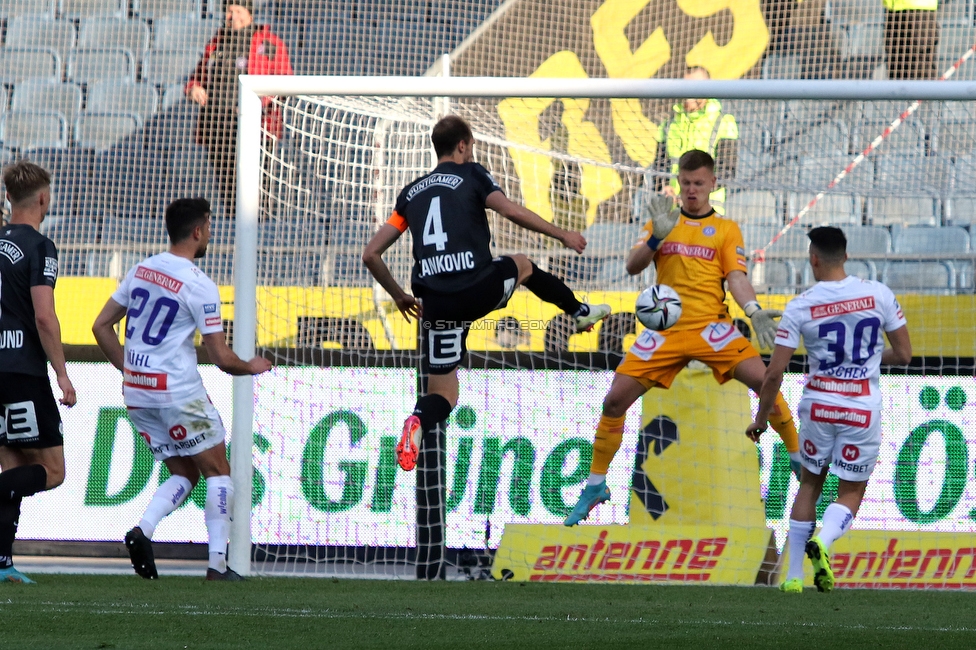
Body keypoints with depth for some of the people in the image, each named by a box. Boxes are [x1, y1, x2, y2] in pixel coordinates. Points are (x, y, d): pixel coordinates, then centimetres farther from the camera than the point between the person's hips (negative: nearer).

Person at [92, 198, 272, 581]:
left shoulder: (140, 270, 8)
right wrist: (251, 367, 9)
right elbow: (221, 358, -11)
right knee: (217, 473, 7)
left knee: (183, 474, 16)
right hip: (179, 393, -7)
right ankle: (217, 562, 1)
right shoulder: (199, 285, -12)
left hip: (136, 393, 7)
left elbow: (101, 326, 12)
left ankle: (142, 531, -8)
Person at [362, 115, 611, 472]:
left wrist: (399, 296, 28)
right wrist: (563, 235, -1)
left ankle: (417, 423, -26)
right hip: (478, 287, -3)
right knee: (521, 264, 33)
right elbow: (511, 211, -10)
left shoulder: (411, 192, 19)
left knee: (443, 394, 8)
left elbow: (371, 254, 16)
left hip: (437, 304, 3)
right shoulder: (471, 174, 8)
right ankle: (581, 312, 47)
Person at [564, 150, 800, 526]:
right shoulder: (663, 220, 14)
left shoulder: (726, 229, 10)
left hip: (711, 326, -2)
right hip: (666, 330, 2)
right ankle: (595, 486, 8)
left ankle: (798, 459, -6)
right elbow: (633, 267, 5)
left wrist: (753, 310, -20)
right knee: (615, 400, -6)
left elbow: (736, 278, -1)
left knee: (764, 381, -21)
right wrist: (656, 237, -13)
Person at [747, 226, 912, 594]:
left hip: (818, 405, 1)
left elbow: (774, 373, -7)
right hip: (863, 411, 0)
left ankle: (794, 576, 16)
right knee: (851, 492, 13)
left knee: (810, 484, 20)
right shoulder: (879, 295, -5)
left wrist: (760, 420, 6)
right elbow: (903, 355, 0)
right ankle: (824, 540, -19)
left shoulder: (800, 308, -7)